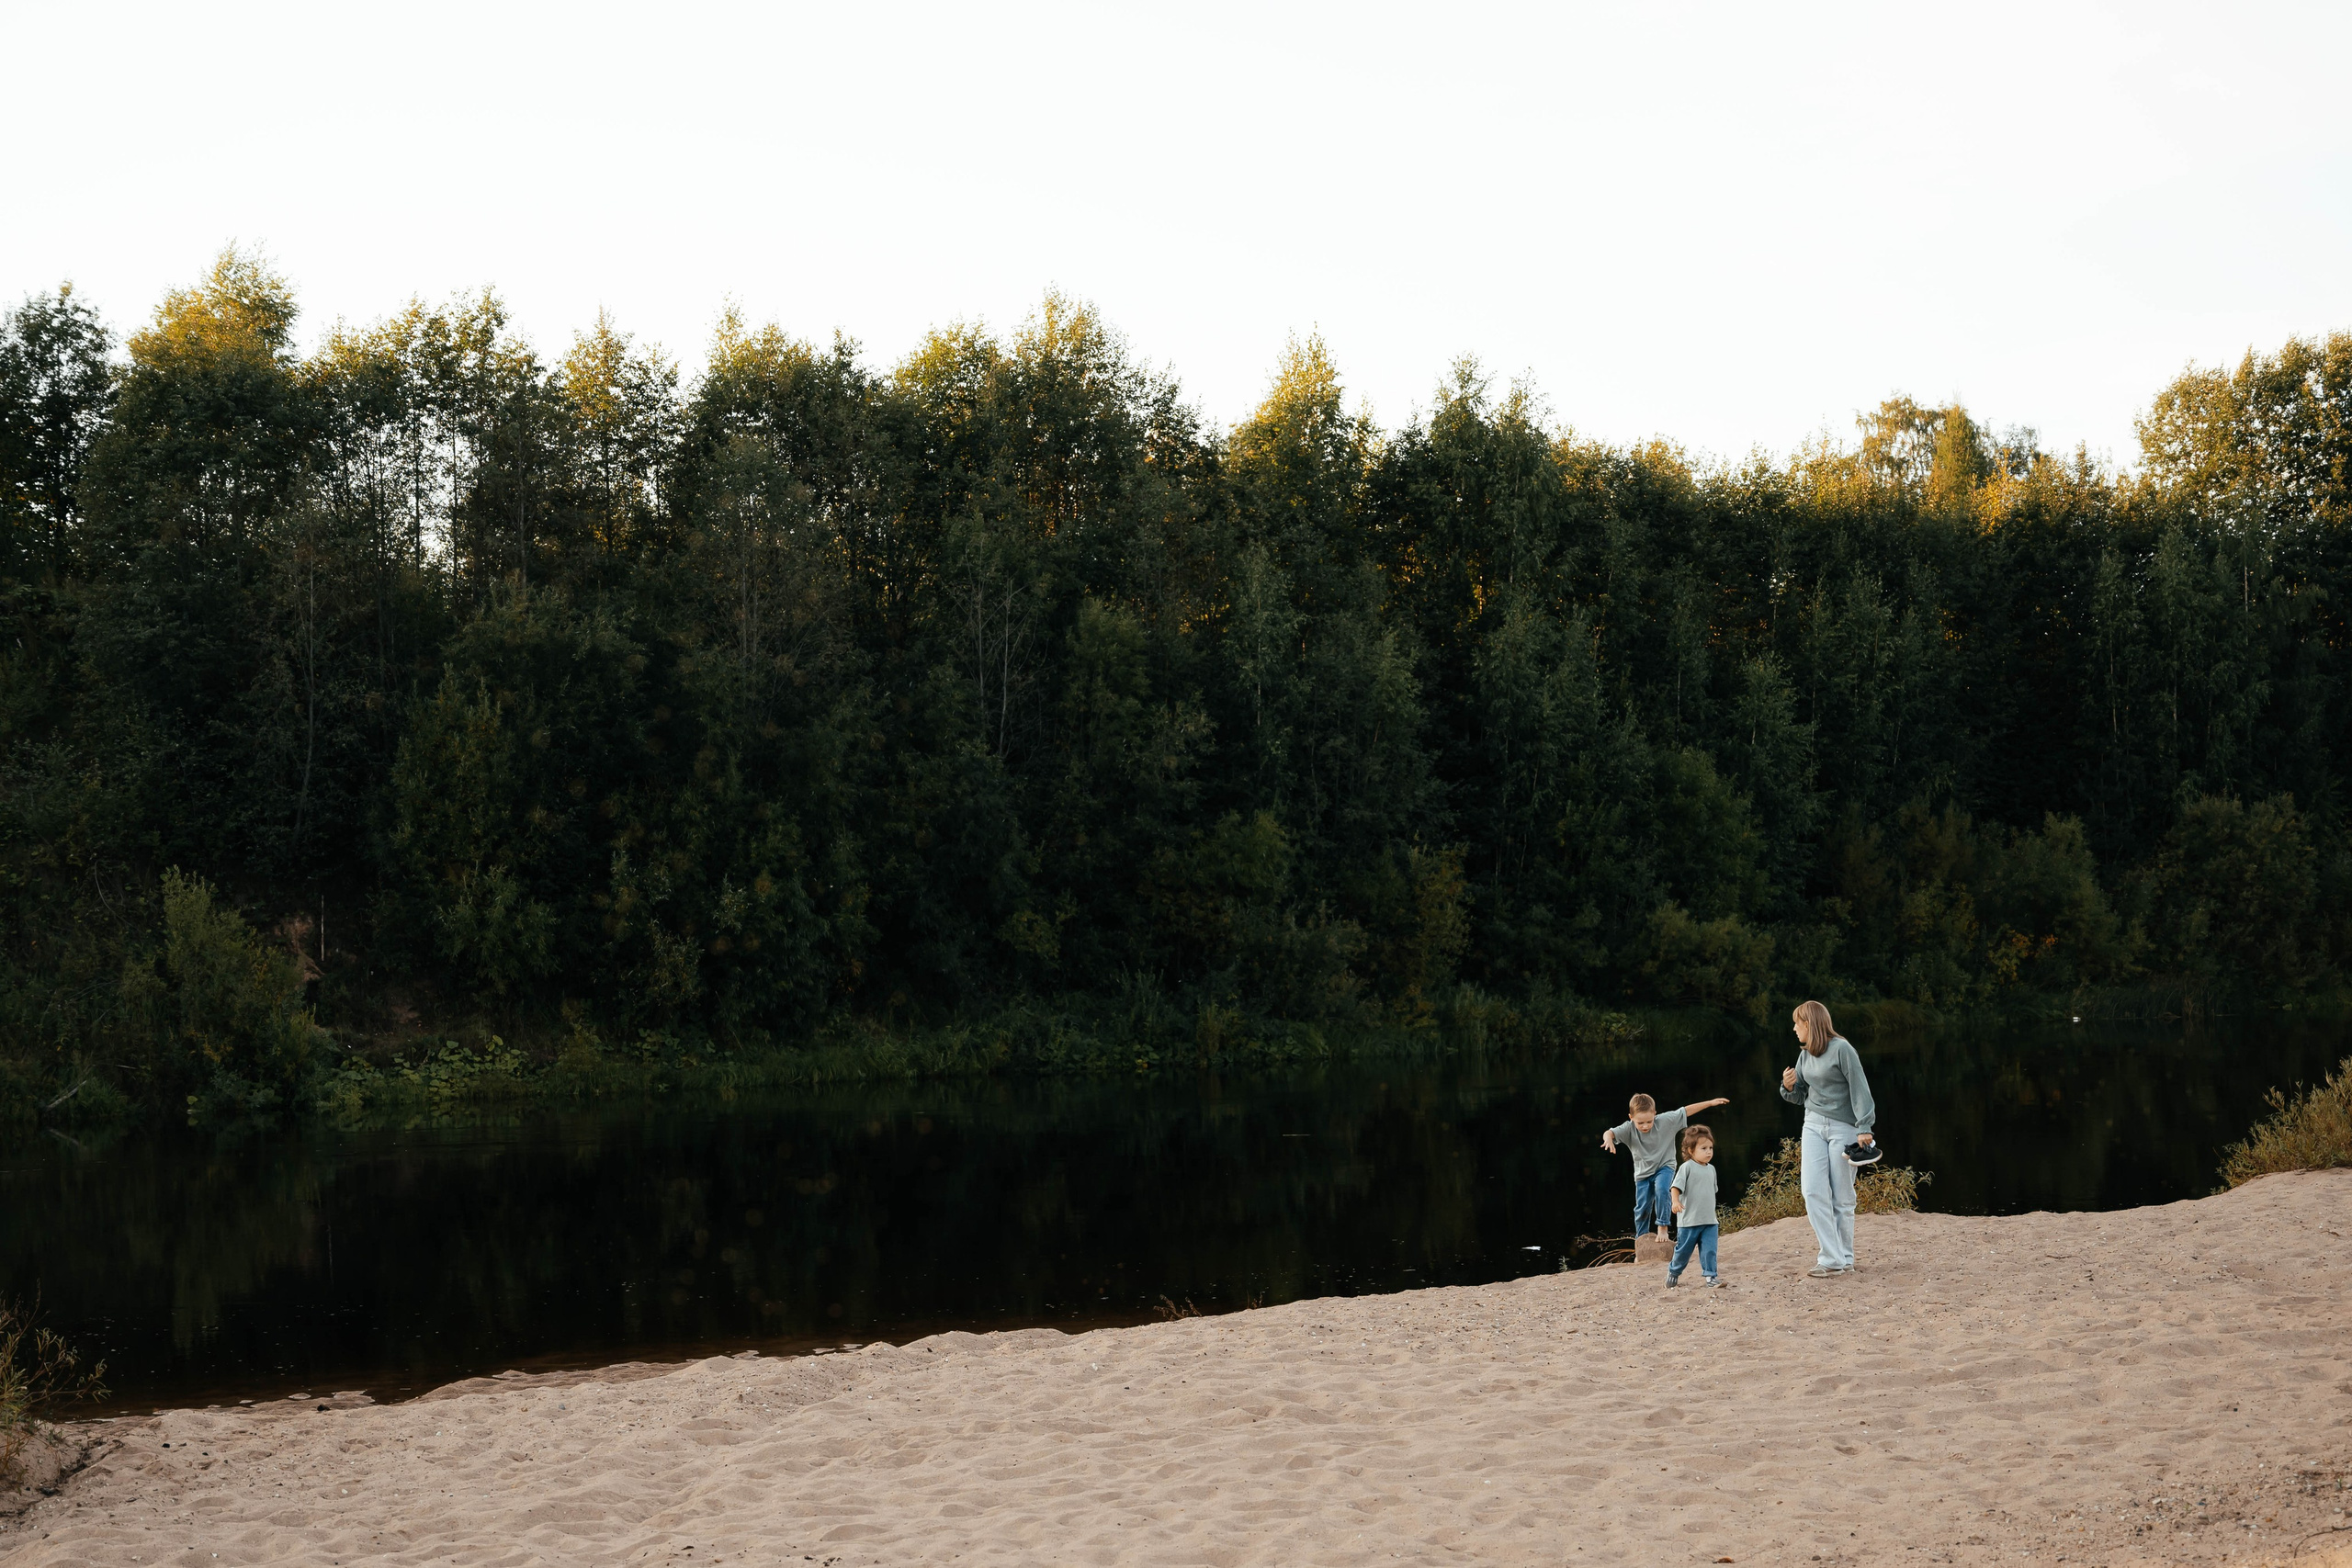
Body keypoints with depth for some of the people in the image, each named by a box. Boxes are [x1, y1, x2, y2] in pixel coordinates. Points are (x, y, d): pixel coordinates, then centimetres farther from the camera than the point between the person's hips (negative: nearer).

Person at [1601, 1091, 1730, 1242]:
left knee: (1662, 1190, -31)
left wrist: (1711, 1103, -9)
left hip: (1664, 1167, -2)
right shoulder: (1629, 1129, -19)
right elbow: (1610, 1133, -31)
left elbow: (1686, 1111, -11)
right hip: (1643, 1172, 2)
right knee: (1642, 1208, 5)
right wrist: (1608, 1138, -57)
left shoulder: (1665, 1121, -18)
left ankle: (1662, 1227, -16)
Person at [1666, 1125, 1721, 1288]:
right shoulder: (1687, 1167, -10)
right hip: (1689, 1220, -5)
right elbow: (1677, 1186, -18)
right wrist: (1676, 1201, -34)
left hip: (1709, 1221, 5)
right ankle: (1673, 1272, 29)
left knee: (1709, 1250, -5)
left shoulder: (1711, 1169, 10)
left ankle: (1710, 1277, 2)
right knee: (1683, 1250, 8)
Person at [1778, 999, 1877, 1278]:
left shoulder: (1841, 1049, -11)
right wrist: (1789, 1087, -3)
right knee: (1813, 1192, -7)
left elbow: (1859, 1088, -13)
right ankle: (1831, 1258, -8)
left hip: (1843, 1128, -6)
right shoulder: (1805, 1056, 11)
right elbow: (1800, 1096, 19)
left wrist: (1864, 1128, -18)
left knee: (1841, 1197, 0)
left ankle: (1844, 1259, 9)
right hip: (1813, 1126, 6)